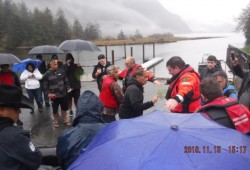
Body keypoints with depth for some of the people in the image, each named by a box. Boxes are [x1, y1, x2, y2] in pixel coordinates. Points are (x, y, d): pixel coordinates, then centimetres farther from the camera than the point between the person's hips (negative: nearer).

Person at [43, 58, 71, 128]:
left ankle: (65, 120, 32)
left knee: (64, 108, 15)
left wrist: (68, 88, -4)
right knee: (55, 110, 11)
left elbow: (66, 81, 8)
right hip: (54, 95, -2)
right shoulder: (47, 74, -6)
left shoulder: (61, 71, 0)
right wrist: (48, 93, -14)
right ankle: (55, 121, 30)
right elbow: (45, 86, -4)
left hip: (63, 94, 2)